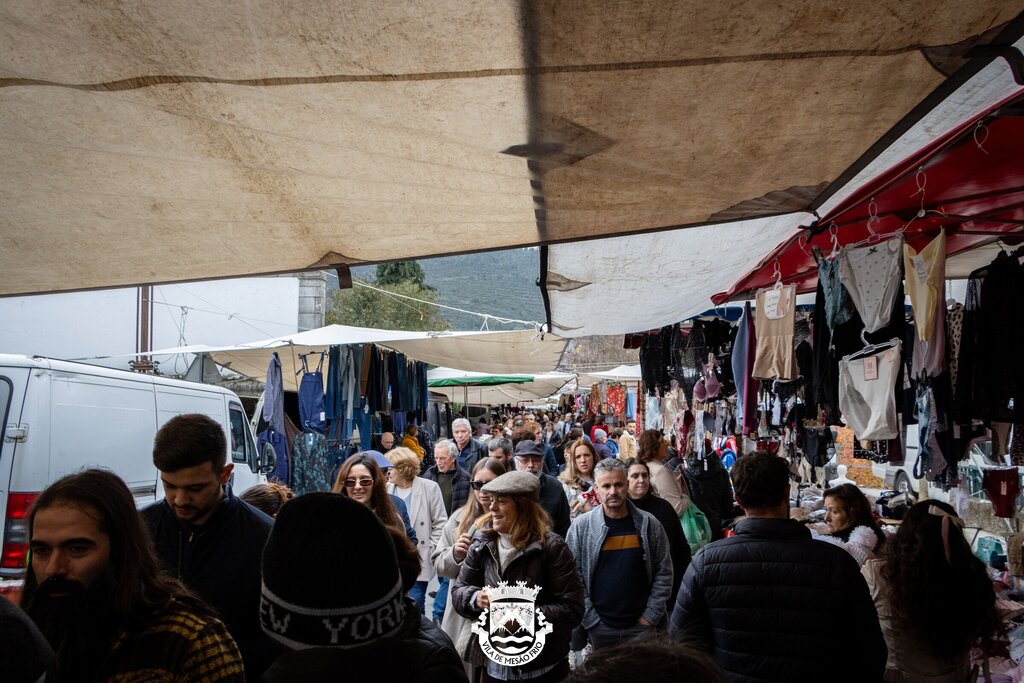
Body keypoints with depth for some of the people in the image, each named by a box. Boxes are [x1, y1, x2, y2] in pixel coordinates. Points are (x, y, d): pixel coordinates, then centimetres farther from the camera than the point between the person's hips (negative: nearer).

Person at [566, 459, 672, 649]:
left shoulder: (649, 524, -1)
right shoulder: (581, 526, -4)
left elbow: (664, 573, 2)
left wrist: (650, 616, -3)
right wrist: (590, 618, -8)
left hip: (642, 626, 1)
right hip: (599, 627, -1)